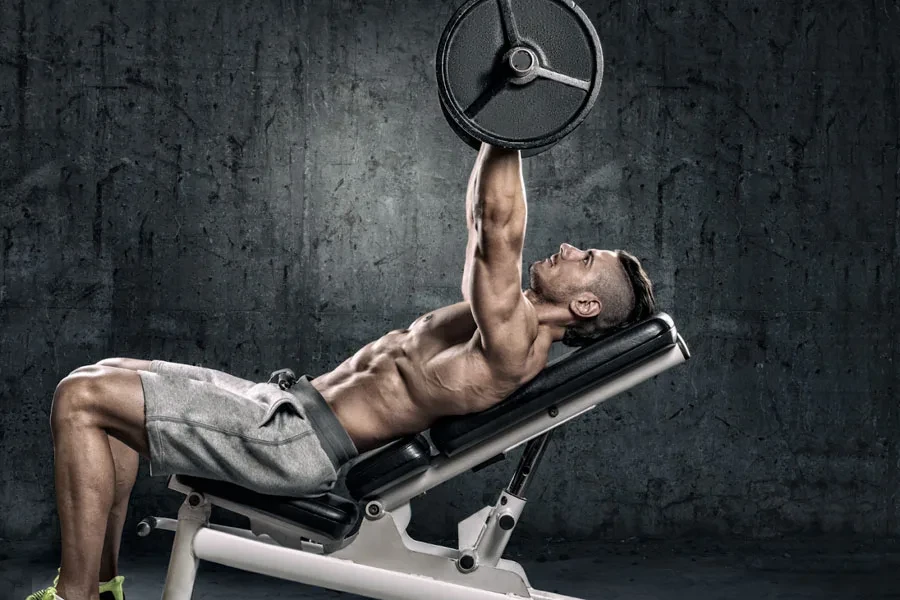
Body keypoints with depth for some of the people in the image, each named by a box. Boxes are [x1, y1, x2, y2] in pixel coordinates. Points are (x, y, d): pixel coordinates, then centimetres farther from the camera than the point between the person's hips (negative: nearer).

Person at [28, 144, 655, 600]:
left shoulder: (514, 341, -16)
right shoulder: (507, 320, 14)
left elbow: (497, 223, -26)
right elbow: (491, 221, 25)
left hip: (299, 439, -10)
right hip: (294, 405, 10)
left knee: (81, 398, -13)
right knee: (111, 375, 17)